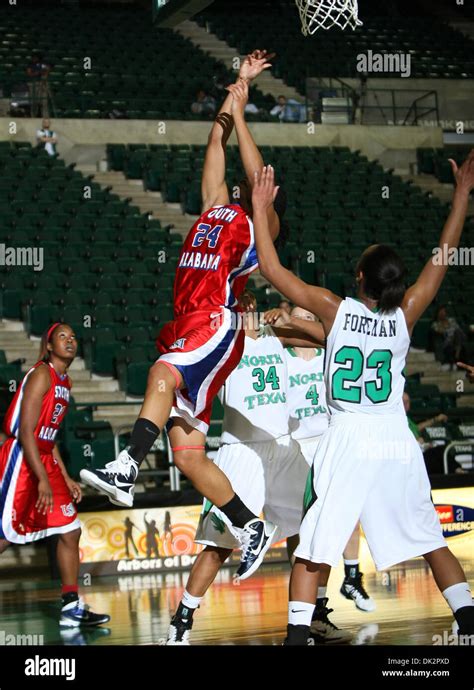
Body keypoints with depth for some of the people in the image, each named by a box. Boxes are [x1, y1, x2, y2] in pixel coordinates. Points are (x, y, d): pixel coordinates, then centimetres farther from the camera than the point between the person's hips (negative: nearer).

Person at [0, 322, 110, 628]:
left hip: (46, 461, 9)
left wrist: (66, 479, 19)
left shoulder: (65, 383, 16)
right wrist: (43, 480, -24)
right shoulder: (41, 375, -13)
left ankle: (72, 609, 13)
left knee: (71, 531, 8)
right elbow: (26, 431, -19)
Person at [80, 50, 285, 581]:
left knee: (163, 373, -37)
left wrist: (237, 109, 4)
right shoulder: (216, 210, 25)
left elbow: (253, 164, -4)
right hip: (186, 327, 8)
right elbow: (216, 147, 29)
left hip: (216, 326, -8)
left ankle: (126, 468, -54)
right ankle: (252, 526, 11)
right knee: (187, 455, 2)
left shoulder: (260, 222, 8)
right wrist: (235, 88, 33)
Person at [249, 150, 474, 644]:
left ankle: (297, 635, -5)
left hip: (347, 443, -2)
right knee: (430, 540, 12)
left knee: (313, 547, 2)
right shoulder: (405, 315, 2)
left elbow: (271, 269, 1)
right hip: (397, 444, 2)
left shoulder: (334, 309, -2)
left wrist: (260, 209, 9)